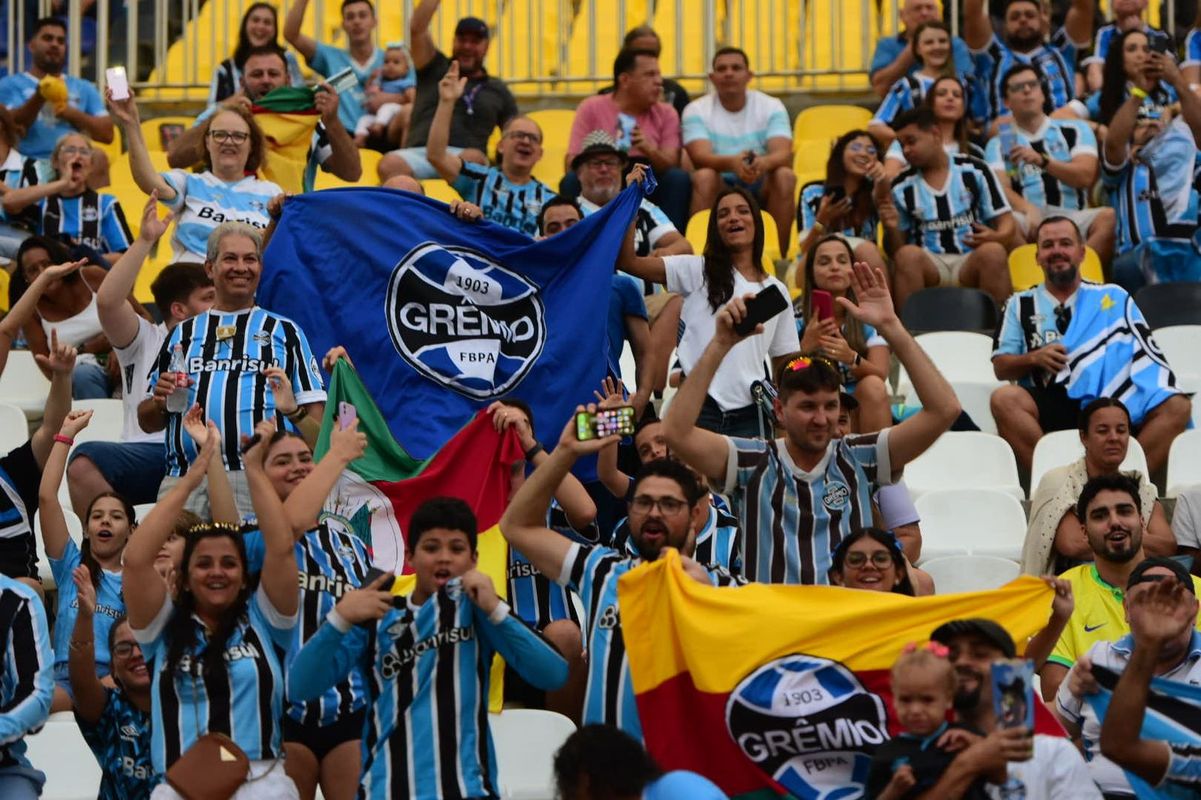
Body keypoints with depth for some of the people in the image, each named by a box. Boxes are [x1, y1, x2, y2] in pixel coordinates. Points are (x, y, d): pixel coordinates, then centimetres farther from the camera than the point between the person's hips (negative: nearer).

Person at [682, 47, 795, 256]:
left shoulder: (771, 107, 0)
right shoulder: (697, 110, -3)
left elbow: (783, 154, -16)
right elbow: (700, 157, -20)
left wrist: (765, 162, -42)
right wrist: (732, 163, -43)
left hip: (761, 190, 1)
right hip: (718, 190, -1)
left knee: (785, 176, -28)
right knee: (704, 176, -32)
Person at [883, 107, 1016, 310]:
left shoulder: (973, 170, 7)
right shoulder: (901, 188, 11)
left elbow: (1006, 223, 7)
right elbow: (896, 252, 13)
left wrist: (996, 237, -17)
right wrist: (891, 229, -9)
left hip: (972, 263, -1)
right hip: (928, 267, 1)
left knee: (993, 252, -34)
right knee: (907, 255, -32)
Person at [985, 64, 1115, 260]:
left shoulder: (1075, 131, 18)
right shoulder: (999, 143, 18)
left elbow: (1086, 177, 3)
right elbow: (1001, 189, 1)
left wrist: (1042, 161, -14)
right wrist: (1028, 209, -21)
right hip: (1030, 222, -1)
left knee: (1110, 218, -32)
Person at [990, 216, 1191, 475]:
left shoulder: (1114, 297, 21)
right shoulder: (1021, 305, 21)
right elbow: (1000, 368, 15)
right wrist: (1033, 359, -6)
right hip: (1051, 409, -1)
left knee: (1177, 406, -25)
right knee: (1004, 398, -32)